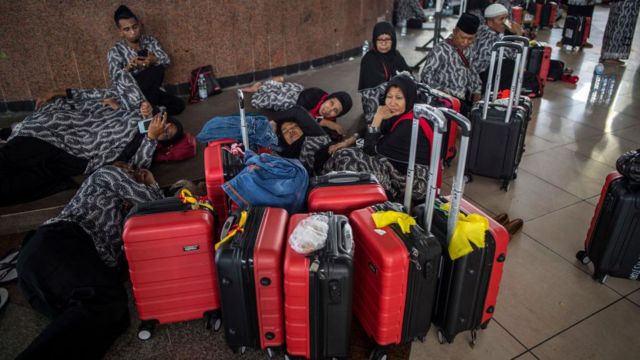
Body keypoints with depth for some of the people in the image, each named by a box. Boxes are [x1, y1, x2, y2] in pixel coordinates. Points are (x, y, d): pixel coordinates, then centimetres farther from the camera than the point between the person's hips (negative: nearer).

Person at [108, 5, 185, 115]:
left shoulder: (150, 40, 4)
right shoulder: (115, 51, -7)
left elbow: (167, 60, -5)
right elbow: (115, 78, -18)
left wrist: (155, 60, -28)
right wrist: (128, 67, -39)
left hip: (151, 91, 4)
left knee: (178, 105, -20)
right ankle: (150, 108, -20)